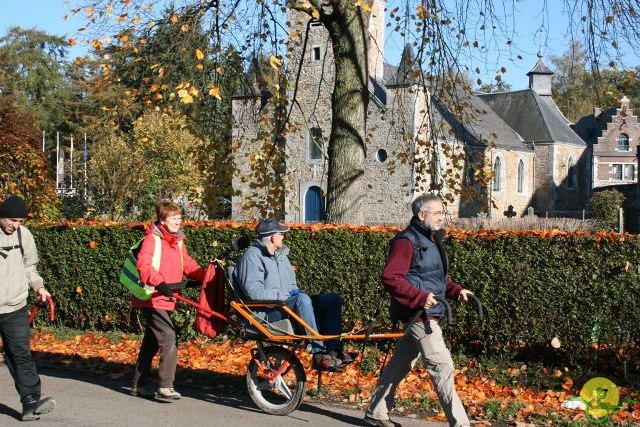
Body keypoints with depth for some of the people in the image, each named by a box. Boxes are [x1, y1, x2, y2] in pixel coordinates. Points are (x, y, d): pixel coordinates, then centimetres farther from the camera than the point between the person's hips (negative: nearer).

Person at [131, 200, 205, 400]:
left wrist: (205, 276, -1)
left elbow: (187, 264, 14)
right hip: (153, 298, -9)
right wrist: (159, 283, -40)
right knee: (169, 340, -16)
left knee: (152, 342, 16)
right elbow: (143, 264, -26)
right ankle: (165, 387, -13)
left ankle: (139, 384, 26)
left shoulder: (177, 240, 14)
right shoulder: (153, 238, -13)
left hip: (166, 298, 9)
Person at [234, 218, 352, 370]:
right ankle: (319, 354, -36)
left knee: (333, 299, -5)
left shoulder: (280, 254, 21)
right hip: (269, 312, -9)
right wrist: (282, 295, -17)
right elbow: (254, 292, -19)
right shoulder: (252, 257, -8)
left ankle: (334, 350, -14)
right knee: (302, 299, -37)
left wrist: (295, 292, 5)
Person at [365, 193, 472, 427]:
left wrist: (456, 290, 9)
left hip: (428, 313, 10)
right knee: (442, 366, -11)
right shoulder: (407, 241, -13)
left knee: (400, 364, 16)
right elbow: (390, 277, -21)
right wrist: (420, 297, -26)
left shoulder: (432, 240, 17)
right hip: (419, 313, -10)